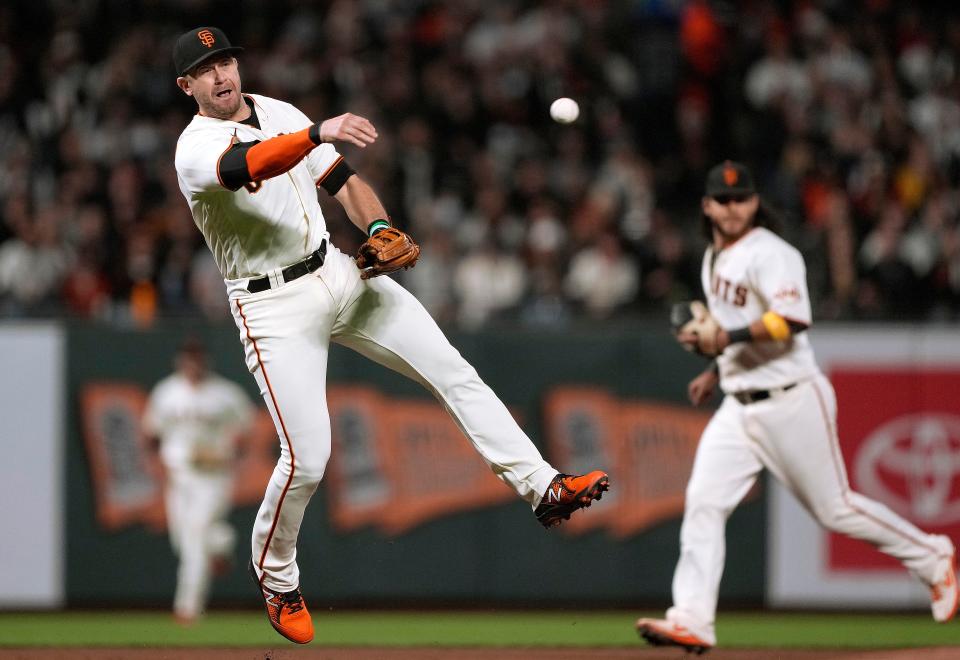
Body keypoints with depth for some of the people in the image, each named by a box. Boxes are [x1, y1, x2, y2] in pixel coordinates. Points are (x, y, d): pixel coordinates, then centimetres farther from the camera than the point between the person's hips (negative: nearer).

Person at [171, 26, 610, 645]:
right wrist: (318, 132, -52)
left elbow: (344, 181, 14)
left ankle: (543, 488, -3)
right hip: (272, 308, -6)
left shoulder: (281, 114, 9)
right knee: (307, 458, -9)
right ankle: (276, 575, 16)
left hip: (336, 272, 6)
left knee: (454, 372, -4)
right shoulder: (195, 148, -13)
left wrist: (379, 228, -8)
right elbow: (244, 166, -37)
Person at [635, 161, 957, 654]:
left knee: (835, 508, 1)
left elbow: (792, 320, -28)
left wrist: (728, 339, -34)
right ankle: (692, 621, -12)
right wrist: (715, 371, 19)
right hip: (739, 406, 8)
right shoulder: (715, 258, 14)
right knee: (703, 501, -8)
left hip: (791, 401, -8)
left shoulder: (770, 254, -14)